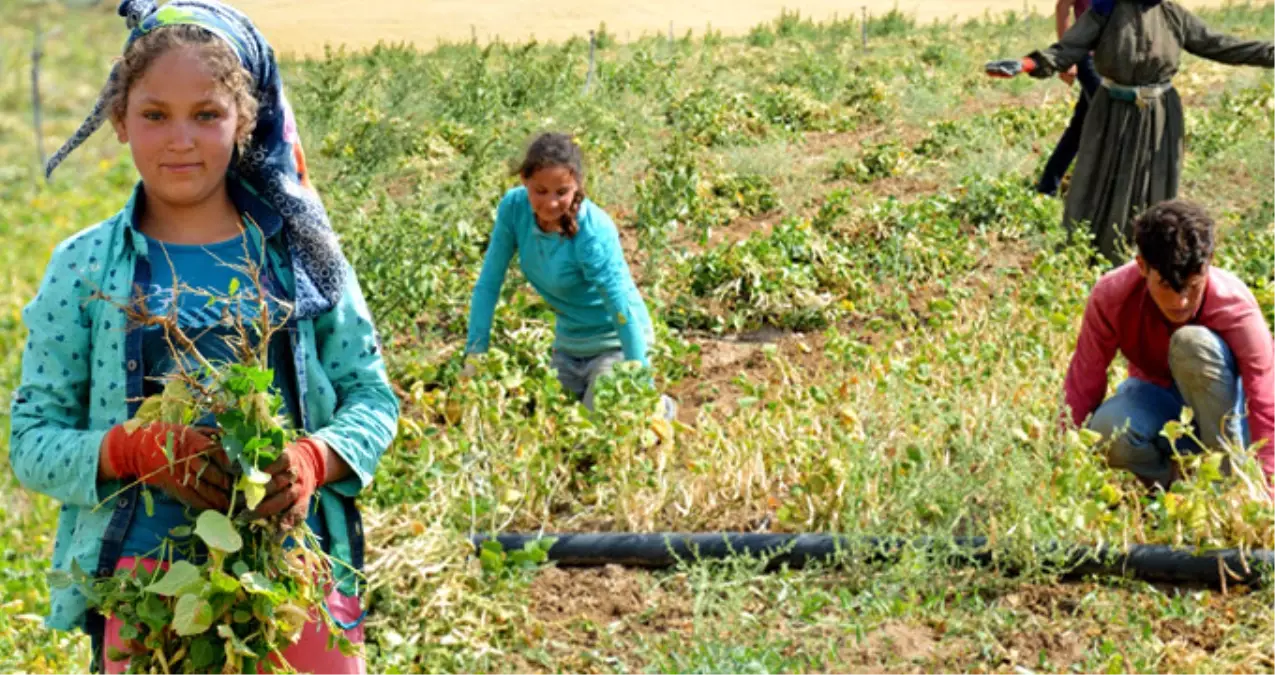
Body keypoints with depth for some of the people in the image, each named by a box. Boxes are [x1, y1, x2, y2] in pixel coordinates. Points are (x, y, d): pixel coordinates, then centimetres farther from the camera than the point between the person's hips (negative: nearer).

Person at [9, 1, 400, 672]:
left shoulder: (301, 251, 5)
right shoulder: (83, 267, 3)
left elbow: (371, 396, 7)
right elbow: (33, 440, 2)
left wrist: (313, 458, -14)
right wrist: (138, 449, -17)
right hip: (144, 577, -1)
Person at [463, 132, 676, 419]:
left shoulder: (594, 232, -32)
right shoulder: (514, 207, -18)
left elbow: (624, 314, -30)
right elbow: (488, 284, -10)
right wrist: (474, 353, -14)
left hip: (614, 341, -6)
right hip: (568, 340, 6)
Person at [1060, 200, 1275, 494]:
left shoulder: (1235, 305, -28)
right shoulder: (1111, 296, -23)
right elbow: (1083, 383, -18)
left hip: (1219, 408, -1)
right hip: (1156, 400, 1)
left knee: (1193, 342, -34)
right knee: (1108, 432, -35)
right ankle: (1176, 479, -3)